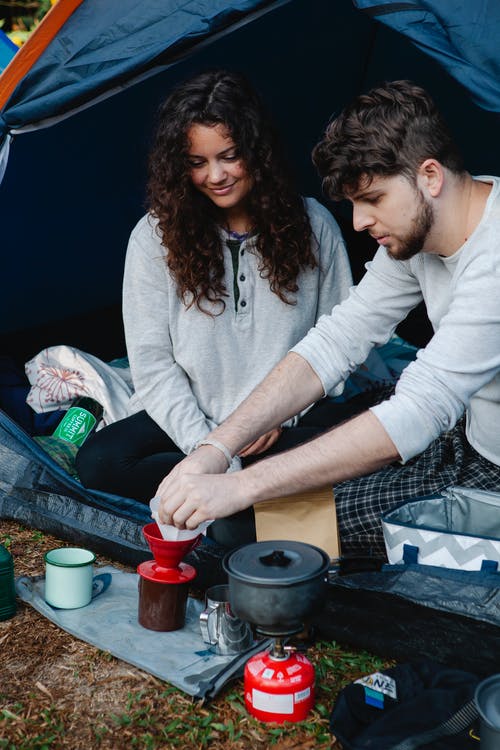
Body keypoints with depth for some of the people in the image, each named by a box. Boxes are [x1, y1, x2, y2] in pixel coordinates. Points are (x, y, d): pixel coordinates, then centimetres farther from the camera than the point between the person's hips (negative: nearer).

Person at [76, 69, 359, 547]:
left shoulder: (314, 225, -3)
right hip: (190, 419, 1)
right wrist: (204, 446, -17)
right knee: (98, 462, -27)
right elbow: (152, 363, -6)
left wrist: (283, 411, -10)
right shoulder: (156, 237, -5)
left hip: (287, 419, 0)